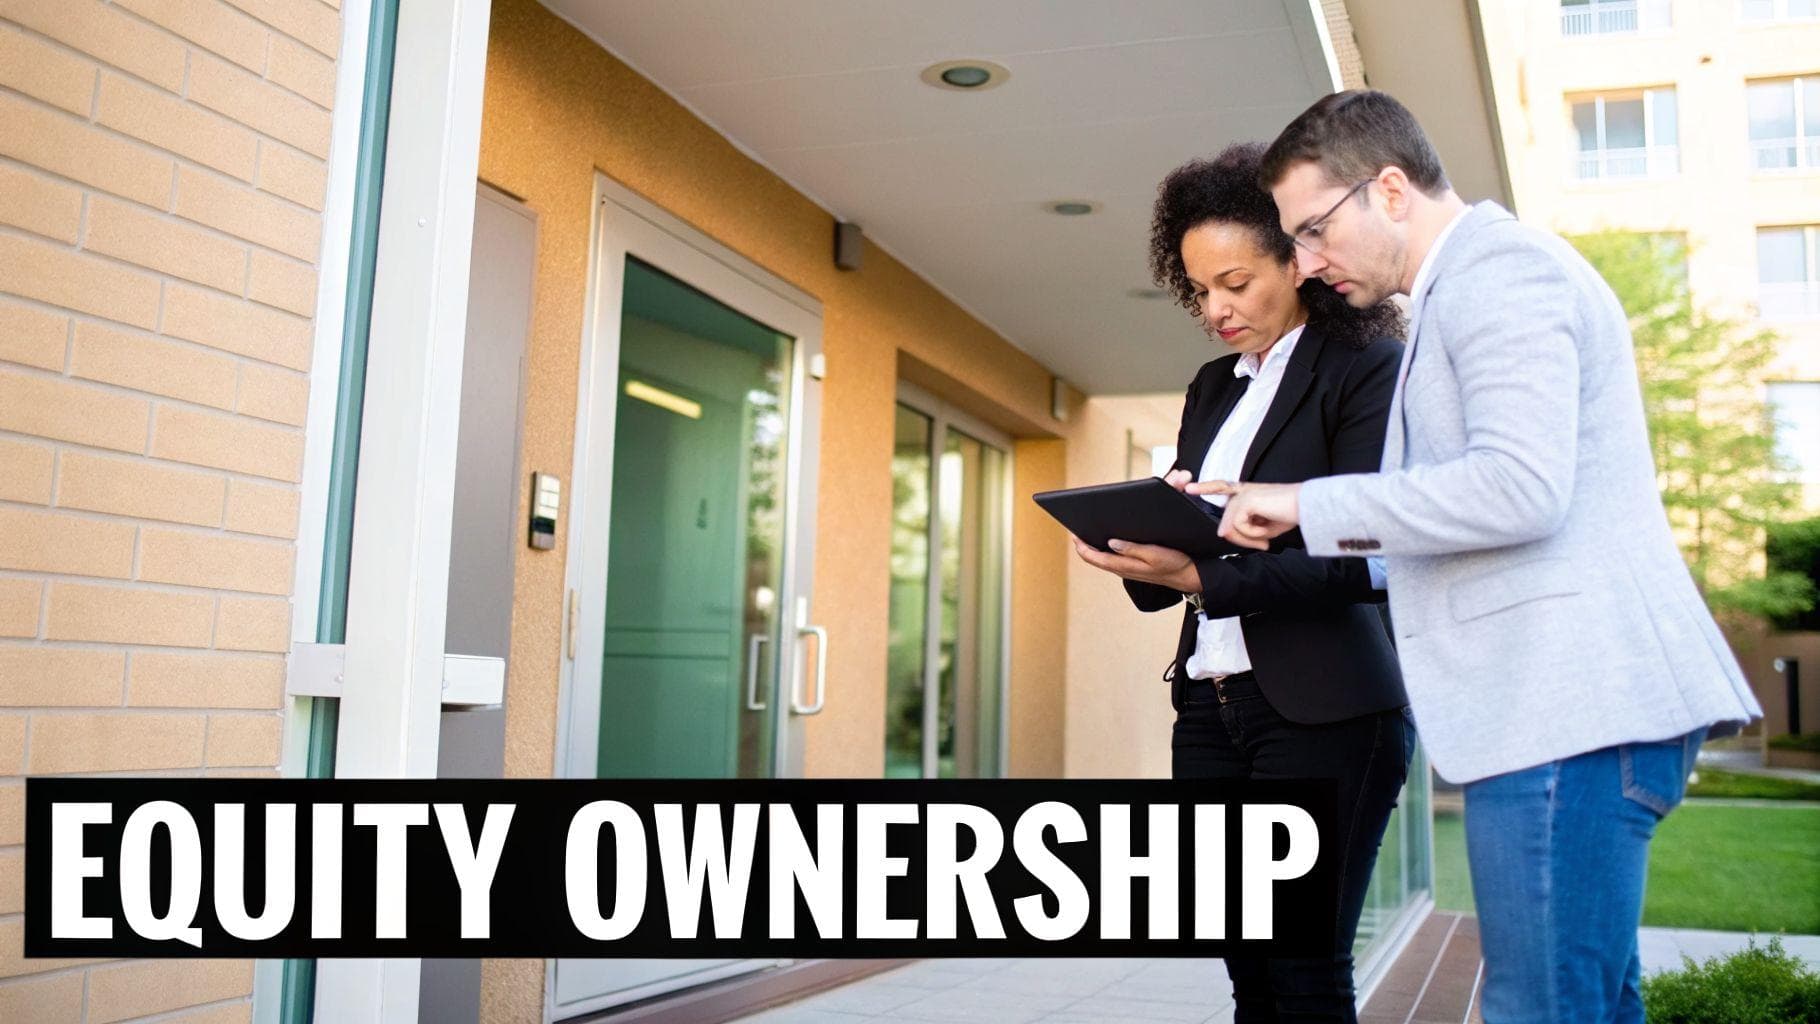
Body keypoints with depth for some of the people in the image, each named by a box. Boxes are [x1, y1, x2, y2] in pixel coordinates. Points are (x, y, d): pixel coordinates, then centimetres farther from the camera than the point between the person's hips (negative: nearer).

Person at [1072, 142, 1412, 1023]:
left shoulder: (1366, 369, -4)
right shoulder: (1213, 387, 16)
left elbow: (1362, 557, -13)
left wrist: (1202, 578, -23)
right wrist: (1139, 554, -5)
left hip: (1322, 711, -6)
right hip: (1210, 707, 6)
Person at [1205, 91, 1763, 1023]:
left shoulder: (1498, 266, -8)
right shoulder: (1466, 288, 24)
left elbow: (1520, 487, -22)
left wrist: (1307, 503, -14)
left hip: (1566, 708, -11)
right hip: (1555, 705, 11)